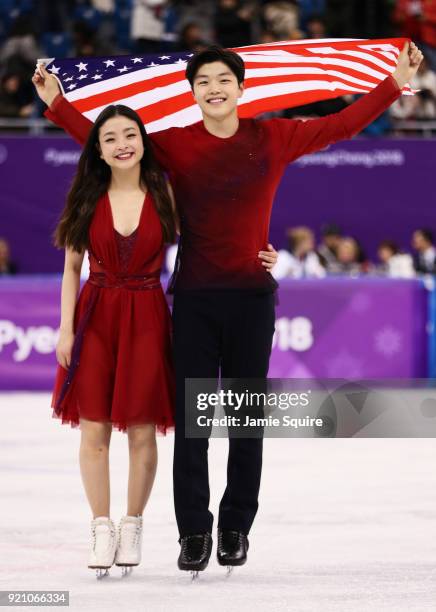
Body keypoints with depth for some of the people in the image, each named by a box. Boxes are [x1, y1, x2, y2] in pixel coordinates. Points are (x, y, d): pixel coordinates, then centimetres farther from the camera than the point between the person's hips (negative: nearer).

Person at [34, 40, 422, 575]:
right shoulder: (174, 144, 0)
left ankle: (236, 528, 15)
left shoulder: (272, 139, 2)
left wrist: (396, 82, -1)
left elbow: (341, 126, 4)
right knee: (190, 416, -1)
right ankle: (194, 531, 5)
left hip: (251, 296, 1)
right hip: (194, 298, -1)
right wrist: (57, 104, -9)